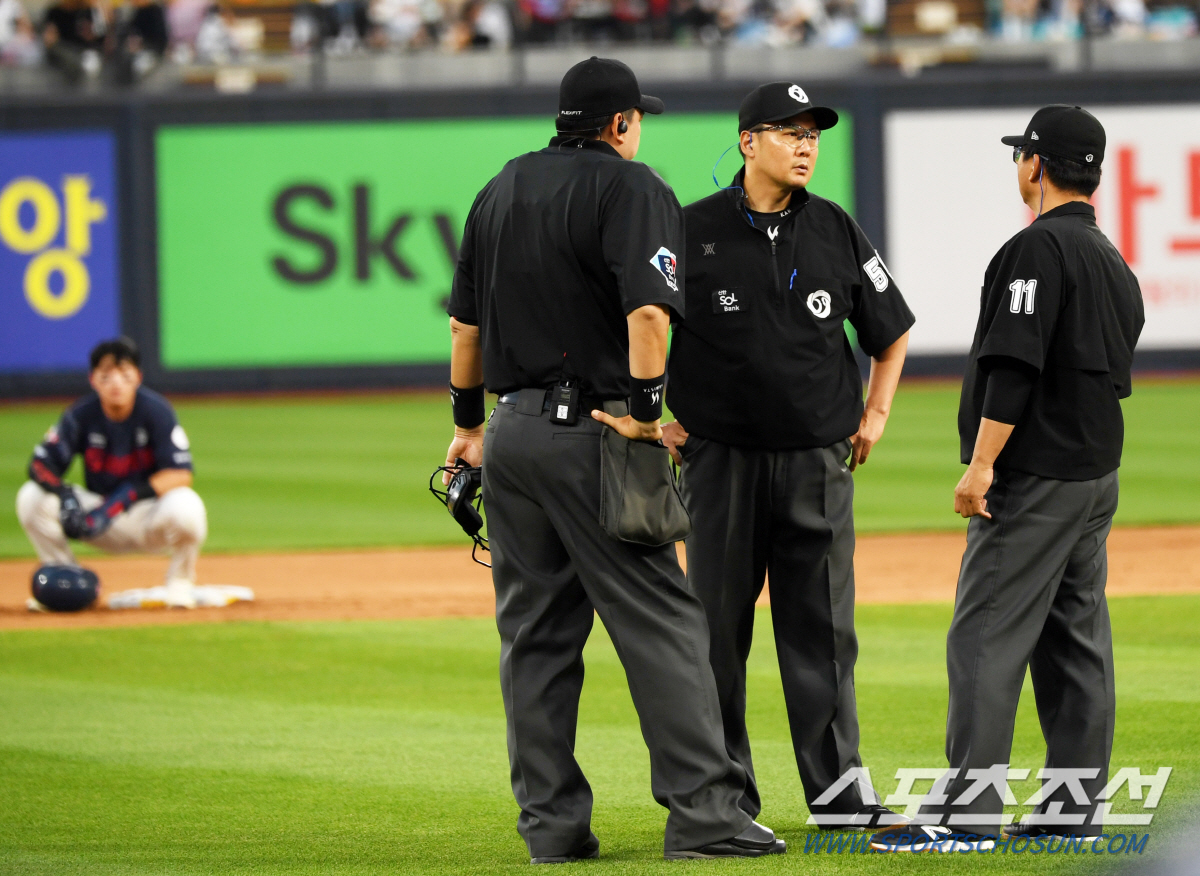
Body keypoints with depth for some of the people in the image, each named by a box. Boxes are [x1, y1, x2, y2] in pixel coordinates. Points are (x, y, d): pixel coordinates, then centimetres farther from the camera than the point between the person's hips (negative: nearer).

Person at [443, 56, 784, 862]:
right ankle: (701, 811, -11)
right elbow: (647, 309, -21)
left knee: (535, 635, 10)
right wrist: (645, 408, -15)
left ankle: (551, 821, 9)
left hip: (512, 431, 7)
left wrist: (468, 421, 25)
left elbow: (466, 321, 19)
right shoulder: (632, 188, -6)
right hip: (592, 434, -7)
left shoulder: (502, 189, 15)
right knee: (661, 622, -6)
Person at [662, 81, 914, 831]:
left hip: (819, 460, 2)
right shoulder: (693, 232, -4)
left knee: (823, 626, 3)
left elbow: (893, 330, 18)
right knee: (719, 624, 1)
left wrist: (876, 415, 9)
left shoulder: (837, 232, 6)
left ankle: (838, 789, 7)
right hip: (721, 456, -2)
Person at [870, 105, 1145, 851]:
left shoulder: (1039, 248, -13)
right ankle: (1075, 804, 10)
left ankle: (969, 808, -14)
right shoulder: (1115, 263, 16)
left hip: (1035, 476, -10)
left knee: (987, 635, -10)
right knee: (1077, 637, 10)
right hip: (1096, 474, 10)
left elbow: (1016, 365, -21)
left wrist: (982, 464, -22)